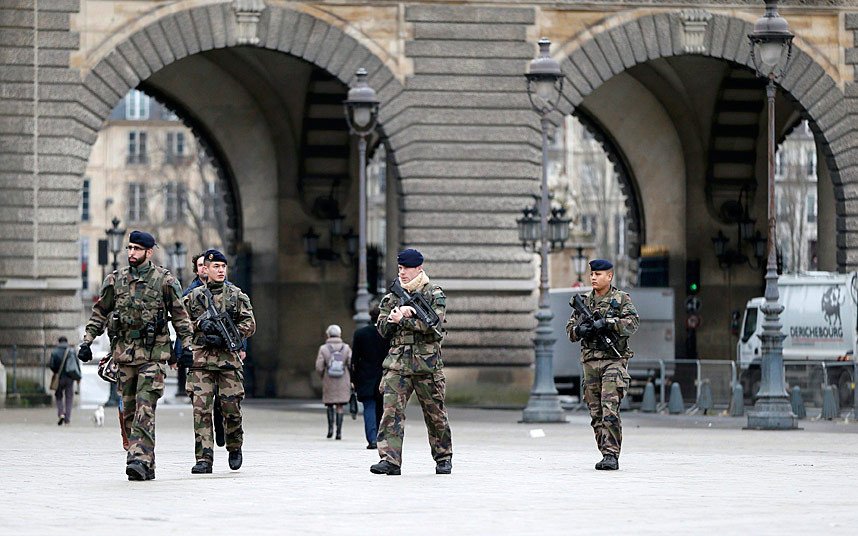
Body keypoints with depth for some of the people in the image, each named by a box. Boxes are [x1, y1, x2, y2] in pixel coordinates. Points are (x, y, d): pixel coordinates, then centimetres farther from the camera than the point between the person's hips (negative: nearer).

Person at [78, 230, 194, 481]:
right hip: (124, 353, 5)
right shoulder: (115, 280, 10)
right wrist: (86, 341, 7)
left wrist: (186, 346, -1)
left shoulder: (165, 280, 0)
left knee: (145, 410, -15)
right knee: (129, 411, 6)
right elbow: (99, 313, 15)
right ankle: (146, 465, 12)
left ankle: (140, 460, -21)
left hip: (153, 354, -5)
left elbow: (180, 316, 4)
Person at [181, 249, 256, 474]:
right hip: (200, 360, 0)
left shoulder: (237, 295, 9)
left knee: (231, 408, 2)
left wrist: (227, 334, -10)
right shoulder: (193, 297, 11)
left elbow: (249, 324, 4)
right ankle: (204, 459, -10)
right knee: (201, 409, -9)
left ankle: (234, 448, 27)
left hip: (228, 359, 0)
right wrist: (199, 324, -8)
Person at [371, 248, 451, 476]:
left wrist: (403, 320, -16)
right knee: (392, 409, -13)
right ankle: (390, 459, -17)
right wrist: (396, 316, -10)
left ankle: (444, 457, 22)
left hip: (427, 363, -3)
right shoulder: (393, 296, 14)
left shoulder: (435, 294, 2)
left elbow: (433, 324, -13)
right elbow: (382, 327, 8)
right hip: (397, 362, 3)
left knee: (435, 413, 7)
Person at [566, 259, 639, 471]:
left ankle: (611, 455, -15)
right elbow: (570, 329, 15)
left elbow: (632, 323, -11)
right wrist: (580, 329, -7)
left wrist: (606, 323, -20)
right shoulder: (584, 301, 16)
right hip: (590, 362, 5)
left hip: (613, 360, -5)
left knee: (610, 411, -15)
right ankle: (606, 454, 10)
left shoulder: (621, 299, 3)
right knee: (596, 413, 4)